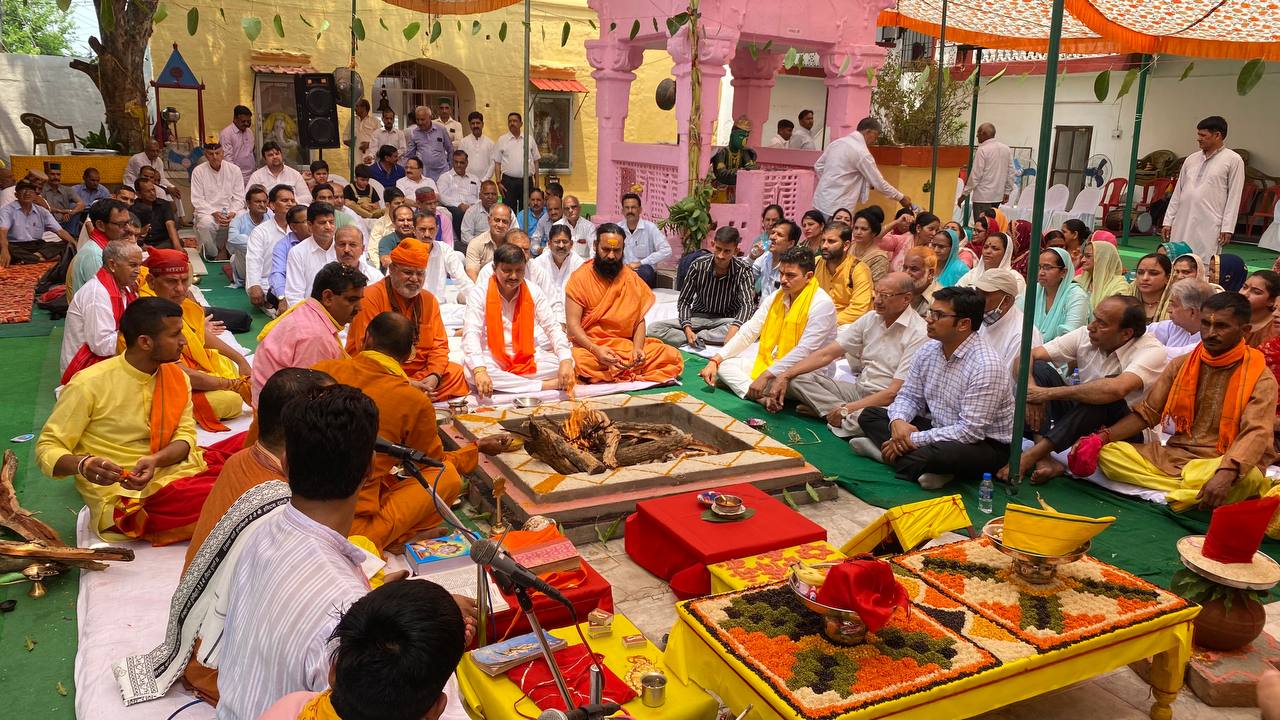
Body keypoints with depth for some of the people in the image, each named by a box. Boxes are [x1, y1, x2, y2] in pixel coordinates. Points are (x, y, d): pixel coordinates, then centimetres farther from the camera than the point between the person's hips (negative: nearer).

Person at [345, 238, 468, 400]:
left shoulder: (429, 300, 10)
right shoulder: (371, 298, -9)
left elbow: (439, 345, 9)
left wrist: (434, 375, -12)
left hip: (420, 374, 6)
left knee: (455, 373, -15)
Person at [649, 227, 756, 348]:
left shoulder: (743, 270, -14)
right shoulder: (698, 266, -9)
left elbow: (747, 304, -25)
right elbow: (684, 301, -3)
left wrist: (732, 332, -45)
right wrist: (688, 330, -23)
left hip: (727, 320, -1)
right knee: (653, 329, -19)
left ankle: (698, 337, -26)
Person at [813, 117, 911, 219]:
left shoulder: (837, 142, 9)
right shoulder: (861, 152, -13)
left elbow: (818, 166, 16)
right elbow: (879, 183, -8)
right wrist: (901, 197, 3)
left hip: (819, 201, 8)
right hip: (837, 207, -8)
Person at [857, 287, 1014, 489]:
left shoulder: (987, 366, -24)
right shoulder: (928, 350, 0)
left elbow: (970, 431, -26)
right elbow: (909, 396, 9)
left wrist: (914, 439, -24)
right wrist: (898, 421, -15)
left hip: (985, 444, -8)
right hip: (938, 429, 8)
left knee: (930, 455, -41)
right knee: (870, 415, 1)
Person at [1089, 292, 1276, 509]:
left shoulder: (1260, 377, -6)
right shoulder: (1180, 365, 8)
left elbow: (1256, 433, -20)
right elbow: (1146, 413, 7)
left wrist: (1226, 473, -40)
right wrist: (1100, 438, -10)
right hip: (1174, 456, 5)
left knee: (1247, 478, -41)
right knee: (1108, 453, -18)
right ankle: (1198, 490, -19)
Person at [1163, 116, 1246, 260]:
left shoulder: (1233, 160, 1)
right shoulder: (1192, 159, 15)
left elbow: (1234, 196, -3)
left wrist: (1227, 228, -8)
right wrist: (1168, 221, 13)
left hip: (1209, 228, -5)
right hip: (1182, 224, 5)